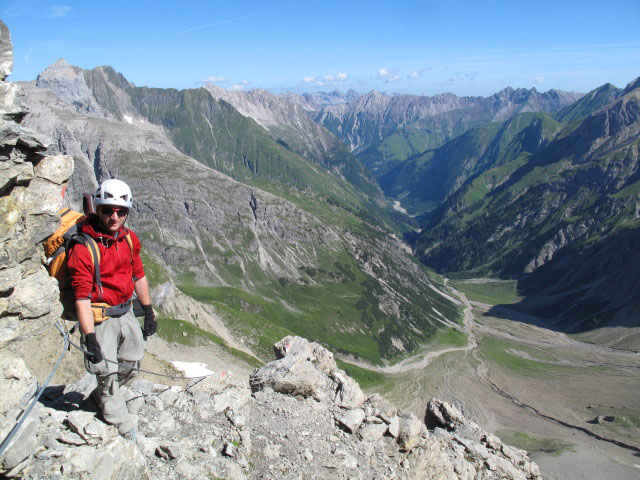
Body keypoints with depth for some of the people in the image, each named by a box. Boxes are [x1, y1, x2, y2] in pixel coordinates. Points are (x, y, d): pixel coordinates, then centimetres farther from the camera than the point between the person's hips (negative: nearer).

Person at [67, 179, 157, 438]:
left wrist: (148, 312, 14)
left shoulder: (129, 238, -1)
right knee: (107, 371, 1)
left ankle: (101, 397, 46)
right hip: (99, 318, -7)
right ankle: (124, 428, 18)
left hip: (126, 312, 7)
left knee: (132, 362, 20)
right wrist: (90, 338, -26)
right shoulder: (83, 247, -21)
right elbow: (82, 296, -23)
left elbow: (138, 276, 10)